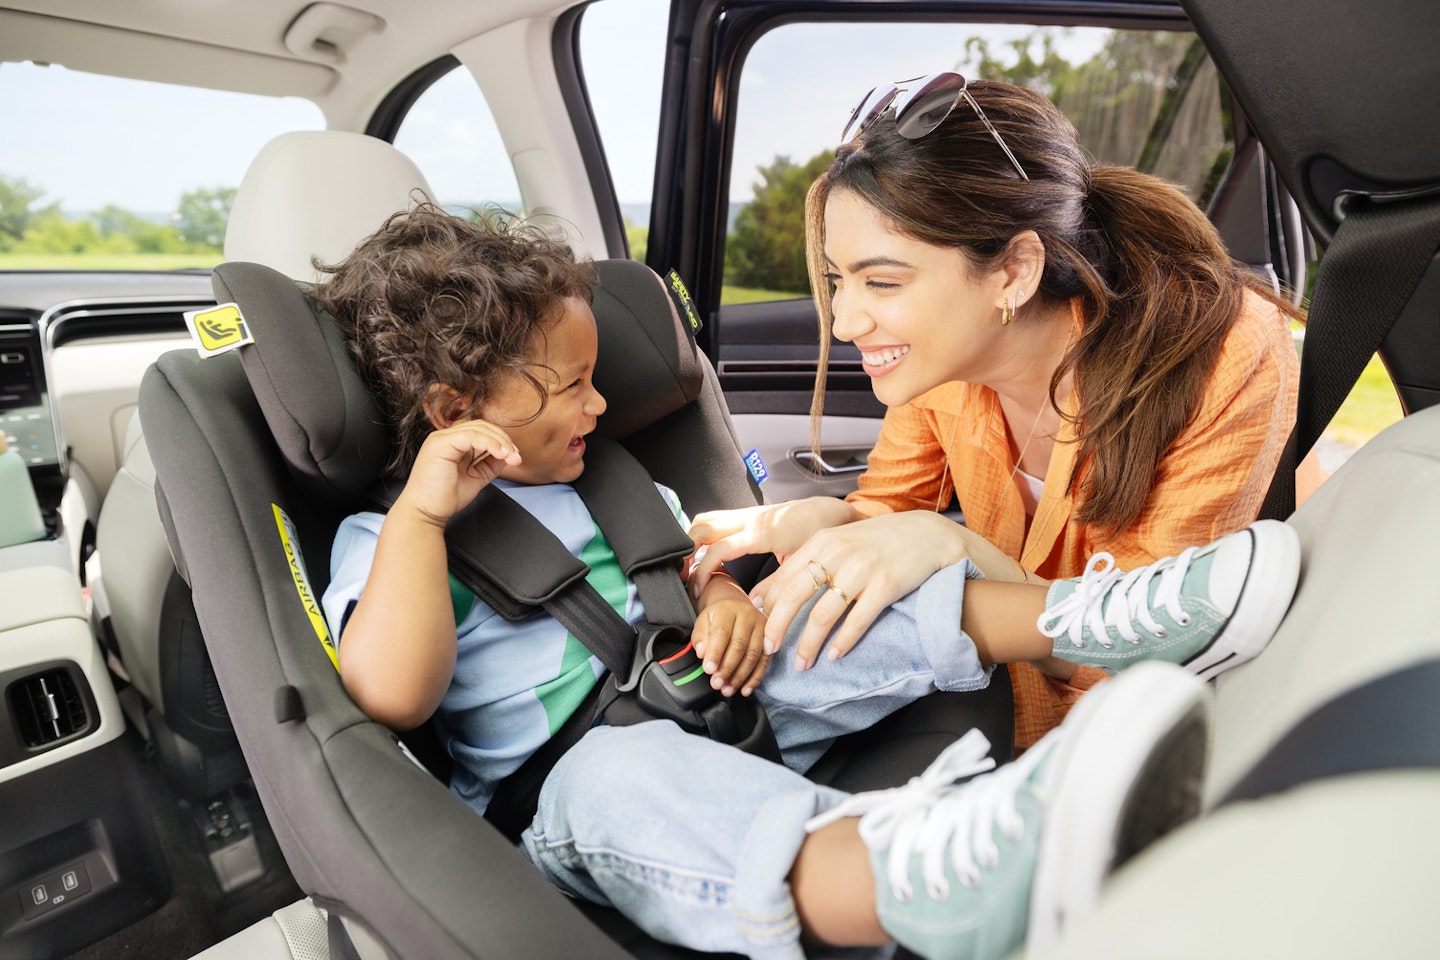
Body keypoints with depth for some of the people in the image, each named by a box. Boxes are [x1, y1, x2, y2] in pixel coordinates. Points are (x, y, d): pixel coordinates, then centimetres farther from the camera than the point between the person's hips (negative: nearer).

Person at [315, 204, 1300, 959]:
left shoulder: (594, 487, 17)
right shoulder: (386, 540, -4)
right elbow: (392, 696, -19)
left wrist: (725, 602, -3)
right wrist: (421, 511, -25)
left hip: (700, 711, 7)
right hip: (564, 796, -7)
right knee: (621, 773, -41)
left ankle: (1090, 619, -18)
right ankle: (912, 876, -66)